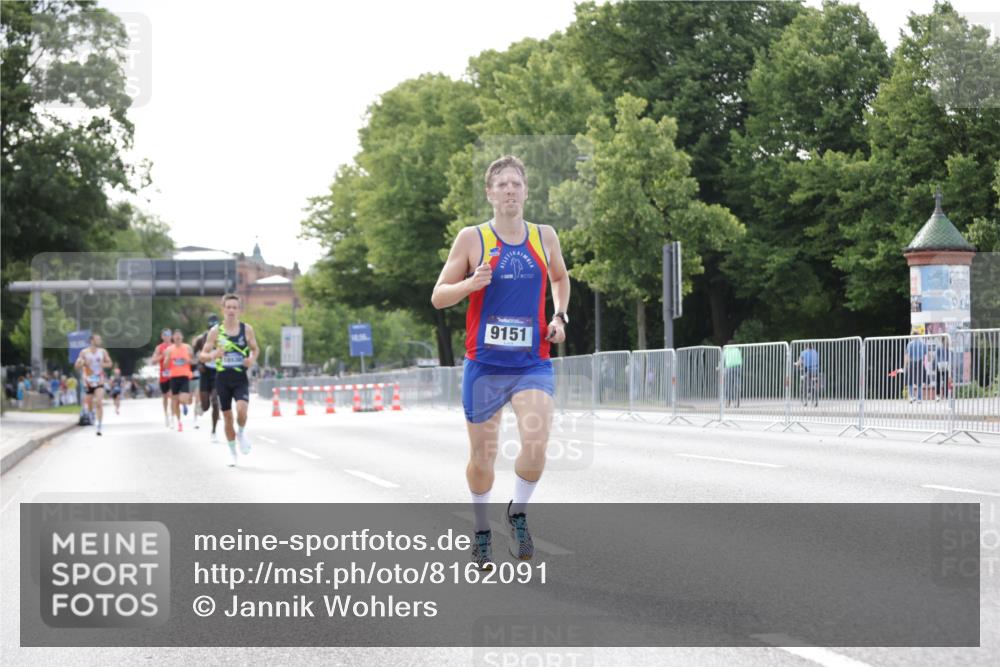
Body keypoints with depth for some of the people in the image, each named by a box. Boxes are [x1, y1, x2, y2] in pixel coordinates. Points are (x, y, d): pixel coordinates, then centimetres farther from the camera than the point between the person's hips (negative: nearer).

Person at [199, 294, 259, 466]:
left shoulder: (247, 329, 1)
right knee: (227, 416, 6)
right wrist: (212, 356, -21)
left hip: (241, 378, -1)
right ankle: (232, 452, 23)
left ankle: (241, 433, 9)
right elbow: (202, 355, 1)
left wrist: (252, 359, -8)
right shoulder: (215, 331, -1)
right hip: (223, 378, 1)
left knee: (242, 409, -23)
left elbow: (255, 349, 15)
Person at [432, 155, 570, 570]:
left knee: (536, 444, -20)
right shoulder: (471, 239, -2)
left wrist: (560, 316, 10)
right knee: (482, 457, 7)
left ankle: (518, 514, 8)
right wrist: (472, 283, -18)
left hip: (533, 364, 1)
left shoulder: (545, 237, 6)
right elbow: (438, 297, 1)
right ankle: (482, 531, 31)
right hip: (484, 364, -1)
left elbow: (560, 278, 27)